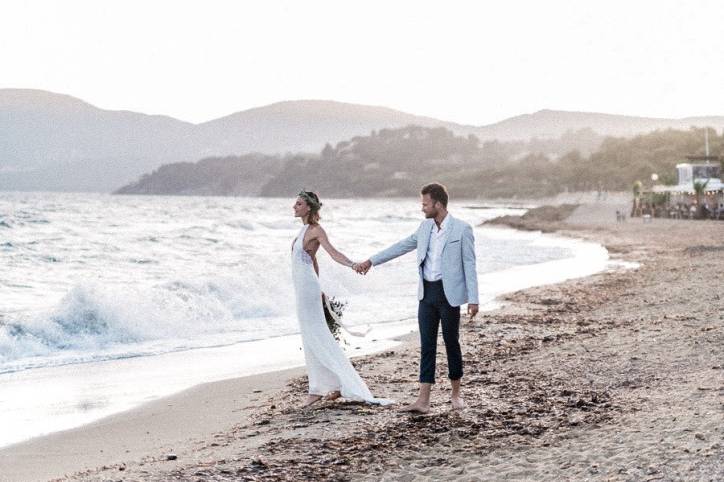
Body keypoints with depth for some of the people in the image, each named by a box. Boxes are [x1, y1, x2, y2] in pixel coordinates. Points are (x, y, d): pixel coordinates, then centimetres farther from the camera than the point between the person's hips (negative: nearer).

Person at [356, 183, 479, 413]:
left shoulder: (462, 229, -8)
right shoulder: (425, 227, 9)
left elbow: (469, 265, -9)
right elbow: (402, 246, 17)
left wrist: (473, 299, -13)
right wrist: (371, 261, 16)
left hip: (449, 293, -5)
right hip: (427, 292, 5)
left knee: (451, 343, 6)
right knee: (427, 345, 1)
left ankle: (455, 394, 22)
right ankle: (423, 400, -1)